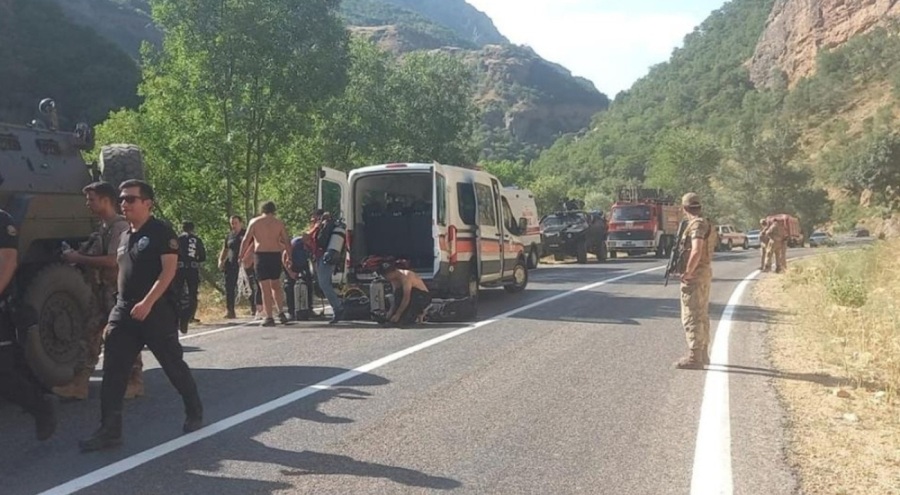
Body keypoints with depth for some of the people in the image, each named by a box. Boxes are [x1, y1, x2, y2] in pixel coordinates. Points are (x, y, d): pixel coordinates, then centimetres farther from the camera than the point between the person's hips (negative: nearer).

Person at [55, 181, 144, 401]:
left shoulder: (120, 226, -13)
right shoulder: (104, 227, 16)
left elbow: (112, 261, -21)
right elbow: (98, 257, 18)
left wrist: (79, 258, -14)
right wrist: (77, 256, 3)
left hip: (117, 290, -9)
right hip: (102, 290, 9)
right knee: (90, 336, 7)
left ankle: (135, 383, 12)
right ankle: (79, 384, 10)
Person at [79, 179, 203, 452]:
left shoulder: (161, 232, -8)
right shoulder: (124, 237, 17)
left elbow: (168, 270, -16)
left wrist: (147, 303, -24)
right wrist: (119, 306, 18)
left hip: (157, 311, -7)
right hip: (124, 311, 7)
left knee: (174, 365, 5)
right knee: (112, 371, 0)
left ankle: (195, 413, 24)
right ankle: (110, 430, 4)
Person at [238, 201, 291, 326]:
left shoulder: (254, 222, 4)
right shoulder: (279, 223, 8)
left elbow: (246, 240, 1)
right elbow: (286, 242, 5)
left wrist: (241, 257, 6)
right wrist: (289, 256, 13)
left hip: (260, 255, -2)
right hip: (276, 255, 2)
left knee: (265, 288, 1)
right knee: (276, 285, 18)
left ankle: (269, 318, -1)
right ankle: (281, 312, 6)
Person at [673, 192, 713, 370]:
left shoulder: (697, 225, -17)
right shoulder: (704, 223, 14)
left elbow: (696, 251, -29)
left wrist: (687, 273, -22)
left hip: (694, 276, -10)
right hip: (704, 275, 10)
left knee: (691, 317, -7)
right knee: (701, 316, 16)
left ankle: (694, 358, -6)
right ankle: (702, 354, 24)